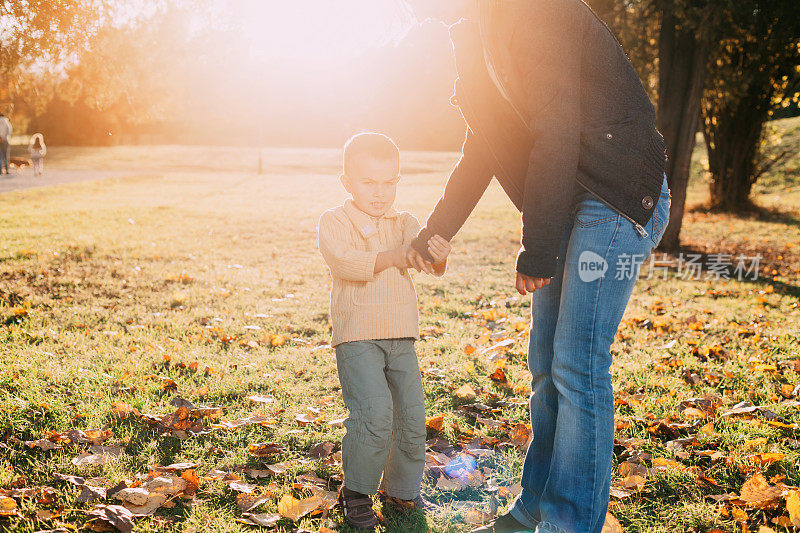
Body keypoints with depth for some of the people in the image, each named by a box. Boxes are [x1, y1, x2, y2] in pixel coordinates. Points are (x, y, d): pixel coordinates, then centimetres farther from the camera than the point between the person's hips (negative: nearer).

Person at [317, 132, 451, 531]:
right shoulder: (334, 221, -2)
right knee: (374, 415, -17)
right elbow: (342, 261, -20)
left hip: (401, 337, 5)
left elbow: (430, 265, -6)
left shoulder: (404, 223, 10)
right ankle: (355, 492, 6)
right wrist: (390, 257, -27)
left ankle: (401, 490, 26)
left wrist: (438, 254, -29)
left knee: (412, 415, 5)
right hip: (357, 336, -5)